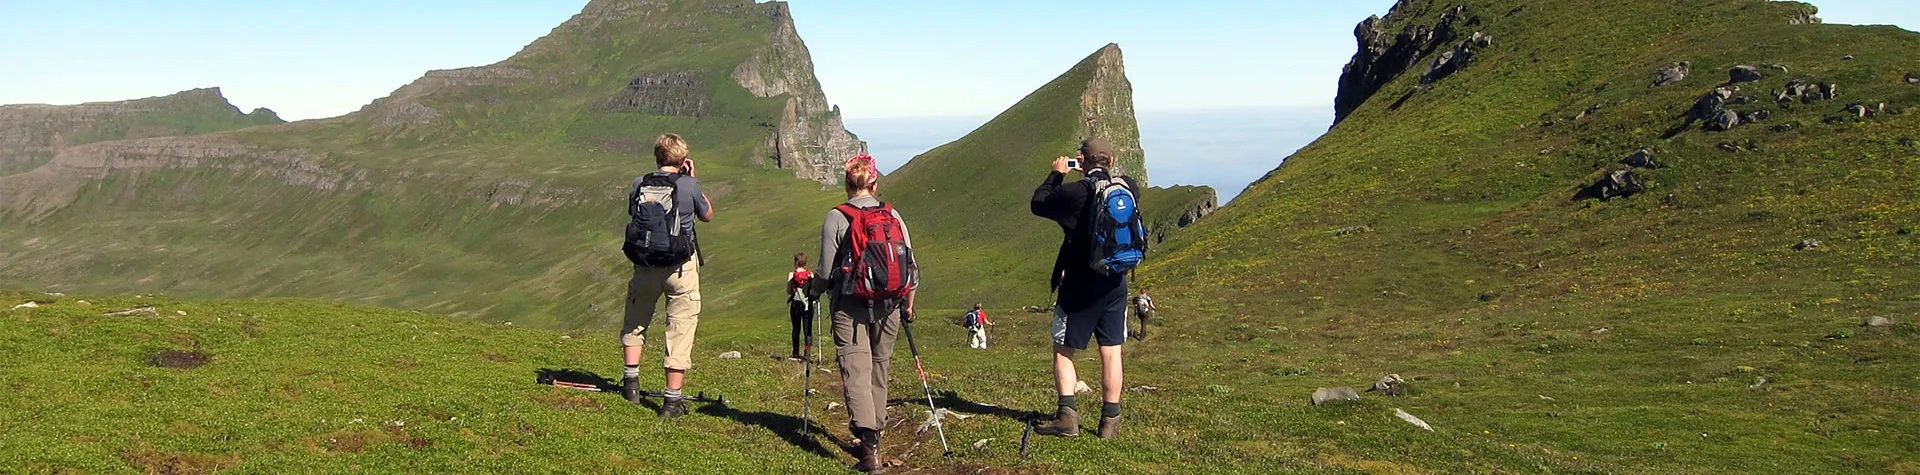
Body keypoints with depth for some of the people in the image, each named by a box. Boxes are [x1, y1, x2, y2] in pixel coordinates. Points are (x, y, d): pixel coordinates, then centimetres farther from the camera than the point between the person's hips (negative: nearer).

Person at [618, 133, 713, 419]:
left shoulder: (640, 184, -2)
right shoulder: (688, 185, -9)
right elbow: (707, 215, 7)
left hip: (645, 265, 3)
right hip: (681, 266, -3)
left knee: (635, 320, 25)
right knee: (681, 326, 3)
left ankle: (631, 380, 26)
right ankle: (673, 399, 2)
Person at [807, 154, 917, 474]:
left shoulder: (836, 217, -6)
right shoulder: (893, 216, 4)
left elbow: (825, 271, -7)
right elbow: (911, 267, 5)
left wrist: (811, 291, 14)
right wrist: (908, 304, 19)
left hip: (850, 307, -4)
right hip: (888, 308, 4)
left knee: (856, 372, -7)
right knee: (879, 371, 17)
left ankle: (869, 444, -22)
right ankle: (874, 433, 28)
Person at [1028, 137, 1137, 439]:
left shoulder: (1074, 192, -15)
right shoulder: (1129, 188, -3)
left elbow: (1037, 204, 1)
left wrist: (1056, 175, 12)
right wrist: (1104, 175, 21)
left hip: (1079, 284, -4)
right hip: (1115, 283, 4)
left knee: (1063, 350, 7)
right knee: (1111, 353, 9)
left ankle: (1067, 416, -3)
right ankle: (1110, 421, 11)